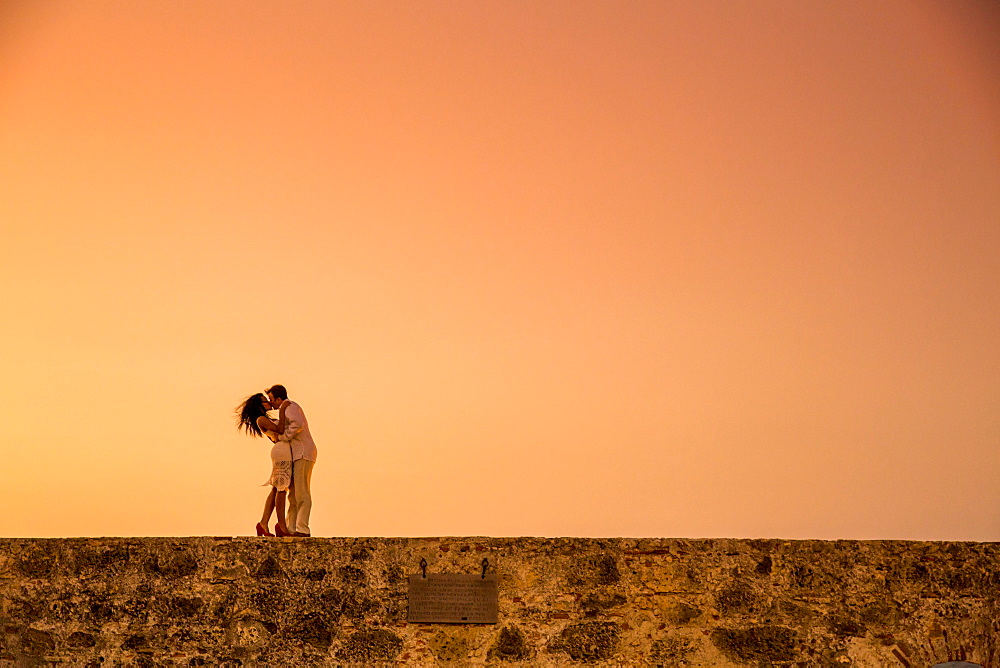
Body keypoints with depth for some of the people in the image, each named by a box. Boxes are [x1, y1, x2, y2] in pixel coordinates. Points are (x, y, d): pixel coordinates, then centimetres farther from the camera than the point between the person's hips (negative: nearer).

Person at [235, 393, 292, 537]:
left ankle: (263, 524, 5)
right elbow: (280, 430, -12)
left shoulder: (267, 419, 23)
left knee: (275, 490, 7)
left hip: (285, 452, 10)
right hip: (281, 450, -10)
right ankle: (282, 526, -3)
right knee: (281, 489, -6)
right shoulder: (261, 419, -6)